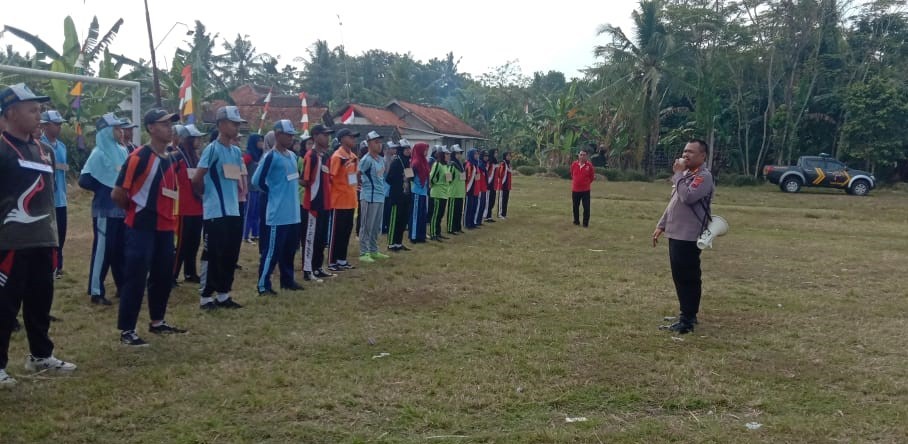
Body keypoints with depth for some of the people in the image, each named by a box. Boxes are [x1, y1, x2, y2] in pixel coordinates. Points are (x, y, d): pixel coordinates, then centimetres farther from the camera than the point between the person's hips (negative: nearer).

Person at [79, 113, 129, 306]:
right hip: (105, 209, -7)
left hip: (122, 208, 7)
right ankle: (96, 292, 5)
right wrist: (106, 188, -8)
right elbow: (84, 180, -14)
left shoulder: (122, 151, 9)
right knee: (103, 249, -3)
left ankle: (123, 286, 25)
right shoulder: (99, 153, -10)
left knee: (121, 248, 14)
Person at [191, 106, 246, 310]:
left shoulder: (236, 151, 12)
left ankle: (223, 294, 22)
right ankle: (206, 296, 10)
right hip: (216, 213, -8)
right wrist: (209, 195, 2)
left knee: (231, 256, 12)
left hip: (233, 211, 8)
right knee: (215, 256, -1)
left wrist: (236, 195, 12)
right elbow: (196, 180, -14)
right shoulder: (212, 149, -12)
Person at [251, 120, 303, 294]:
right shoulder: (271, 157, -13)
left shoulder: (292, 156, 12)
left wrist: (289, 192, 11)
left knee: (290, 249, 16)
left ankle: (287, 280, 28)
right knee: (272, 250, -4)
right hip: (278, 214, -8)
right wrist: (274, 192, -3)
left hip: (293, 213, 8)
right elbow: (257, 180, -15)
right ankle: (263, 285, 2)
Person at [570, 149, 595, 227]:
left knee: (586, 207, -4)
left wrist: (587, 182, 0)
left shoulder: (589, 165, -6)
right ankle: (576, 221, 26)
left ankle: (586, 223, 4)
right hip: (575, 189, 3)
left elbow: (592, 177, 5)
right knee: (575, 206, 11)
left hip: (585, 190, -2)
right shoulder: (574, 164, 0)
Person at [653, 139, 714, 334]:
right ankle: (687, 315, 24)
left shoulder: (704, 176, -12)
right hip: (676, 234, 10)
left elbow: (687, 197, -28)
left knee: (689, 278, -6)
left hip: (689, 237, -10)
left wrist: (679, 174, -16)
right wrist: (661, 225, 19)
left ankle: (688, 320, -3)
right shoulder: (686, 174, 18)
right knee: (679, 277, 14)